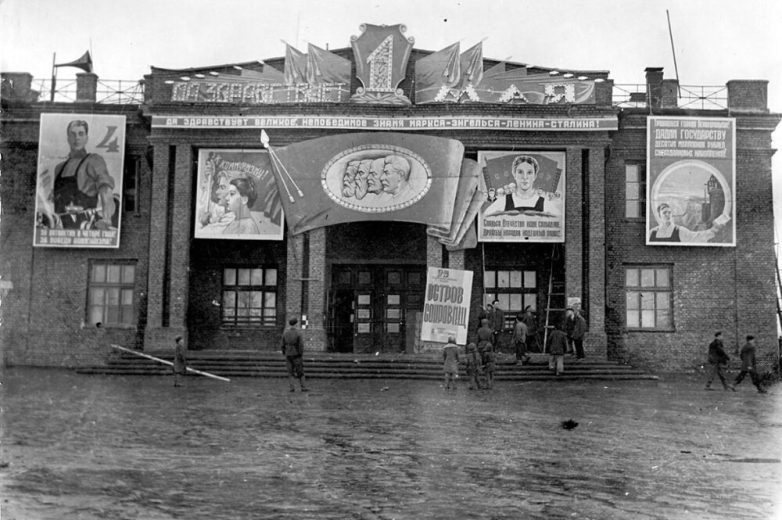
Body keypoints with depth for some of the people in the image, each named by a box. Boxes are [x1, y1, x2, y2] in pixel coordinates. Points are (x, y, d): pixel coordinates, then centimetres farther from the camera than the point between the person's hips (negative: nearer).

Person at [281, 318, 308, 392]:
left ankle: (292, 388, 0)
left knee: (290, 372, 7)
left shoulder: (285, 332, 0)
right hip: (296, 354, -3)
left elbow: (283, 344, 5)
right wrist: (301, 354, -7)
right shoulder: (298, 332, -12)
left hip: (288, 354, 3)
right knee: (300, 371, 4)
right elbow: (301, 344, -14)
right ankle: (303, 387, 3)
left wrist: (284, 353, 15)